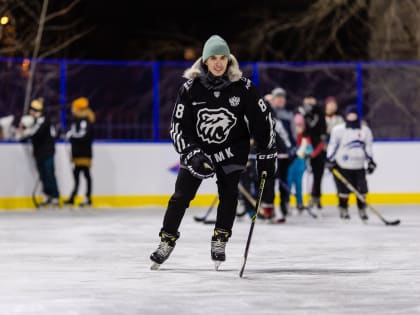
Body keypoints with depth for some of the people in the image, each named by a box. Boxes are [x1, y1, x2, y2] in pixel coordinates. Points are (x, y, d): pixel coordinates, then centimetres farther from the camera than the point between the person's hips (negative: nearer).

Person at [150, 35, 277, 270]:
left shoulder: (243, 87, -16)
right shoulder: (190, 88, -16)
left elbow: (263, 118, -7)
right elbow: (179, 126, -12)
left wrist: (266, 154, -7)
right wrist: (193, 155, -23)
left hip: (232, 149, 0)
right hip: (197, 148, 0)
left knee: (229, 193, -6)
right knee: (182, 195, -1)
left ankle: (220, 240, 8)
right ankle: (167, 241, 12)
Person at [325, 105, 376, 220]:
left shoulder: (365, 130, 6)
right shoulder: (338, 129, -4)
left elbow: (368, 147, 8)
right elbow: (332, 145, -2)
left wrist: (371, 162, 2)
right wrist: (330, 160, -6)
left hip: (358, 166, 3)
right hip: (342, 166, -3)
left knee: (361, 189, -2)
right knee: (344, 190, -4)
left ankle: (362, 210, 13)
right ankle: (343, 210, 12)